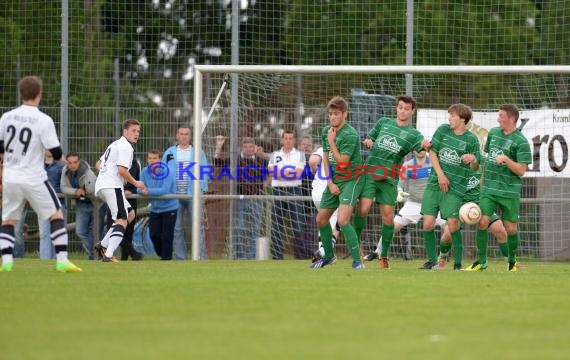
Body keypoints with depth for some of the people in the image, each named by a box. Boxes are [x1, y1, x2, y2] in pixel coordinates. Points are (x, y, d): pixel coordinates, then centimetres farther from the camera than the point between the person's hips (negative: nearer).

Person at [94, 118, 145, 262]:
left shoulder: (115, 144, 25)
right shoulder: (125, 147, -7)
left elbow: (99, 164, 30)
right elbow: (122, 170, -18)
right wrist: (135, 183, -5)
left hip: (101, 185, 10)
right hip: (112, 186, -10)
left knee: (130, 214, 18)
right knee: (122, 220, -16)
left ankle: (103, 245, 9)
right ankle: (108, 255, -32)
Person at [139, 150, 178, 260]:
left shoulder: (167, 172, -18)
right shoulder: (145, 172, -3)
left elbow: (165, 190, -29)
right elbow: (140, 189, -5)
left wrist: (149, 191, -40)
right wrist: (142, 190, -31)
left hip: (169, 208, -5)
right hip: (155, 209, 5)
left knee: (166, 236, -4)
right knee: (154, 234, 3)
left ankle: (166, 258, 11)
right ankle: (161, 254, 25)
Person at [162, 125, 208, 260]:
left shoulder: (198, 152, 9)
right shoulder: (169, 153, 13)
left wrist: (201, 188, -10)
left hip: (193, 194, -2)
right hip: (174, 195, 2)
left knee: (198, 226, -8)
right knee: (176, 228, 3)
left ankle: (202, 256, -8)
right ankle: (180, 257, 8)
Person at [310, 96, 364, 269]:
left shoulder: (350, 134, -19)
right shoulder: (326, 131, 5)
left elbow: (342, 163, -20)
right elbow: (325, 159, 10)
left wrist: (331, 141, -17)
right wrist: (330, 182, 0)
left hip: (351, 180, -8)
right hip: (333, 181, 8)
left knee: (342, 220, -23)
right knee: (321, 219, 14)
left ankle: (357, 261, -19)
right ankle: (329, 256, 35)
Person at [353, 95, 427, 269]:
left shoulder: (413, 134, 5)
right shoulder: (384, 122, 12)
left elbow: (422, 145, -16)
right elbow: (368, 139, 22)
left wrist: (425, 145, -39)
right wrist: (368, 142, -1)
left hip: (390, 178, 0)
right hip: (370, 172, 0)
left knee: (388, 216, 0)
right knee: (363, 209, -12)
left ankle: (384, 256, 12)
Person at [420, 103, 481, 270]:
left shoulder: (471, 139, -3)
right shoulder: (442, 130, 4)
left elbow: (475, 168, 2)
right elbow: (432, 152, 6)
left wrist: (473, 159, -22)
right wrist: (440, 174, -4)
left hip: (455, 188, -3)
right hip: (434, 184, 3)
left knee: (453, 225, -11)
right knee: (428, 224, -2)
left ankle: (458, 263, 2)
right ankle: (432, 260, 13)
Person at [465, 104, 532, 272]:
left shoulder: (521, 142, -9)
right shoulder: (493, 133, 9)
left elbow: (521, 170, -12)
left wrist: (506, 160, -25)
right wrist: (483, 179, 18)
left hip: (509, 191, -4)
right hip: (488, 189, 4)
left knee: (511, 228, 3)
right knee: (482, 222, -8)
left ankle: (512, 261, 23)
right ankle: (481, 261, 2)